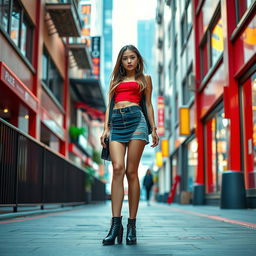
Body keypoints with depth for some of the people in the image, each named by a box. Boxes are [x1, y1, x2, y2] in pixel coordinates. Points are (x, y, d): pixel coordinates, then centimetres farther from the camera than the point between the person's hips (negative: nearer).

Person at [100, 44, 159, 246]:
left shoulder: (144, 78, 20)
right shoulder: (115, 80, 26)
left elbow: (148, 104, 15)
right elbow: (110, 104, 20)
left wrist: (154, 129, 6)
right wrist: (106, 128, 8)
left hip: (136, 120, -2)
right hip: (116, 123, 2)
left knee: (131, 171, -9)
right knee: (118, 168, -15)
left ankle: (132, 225, -6)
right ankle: (116, 224, -18)